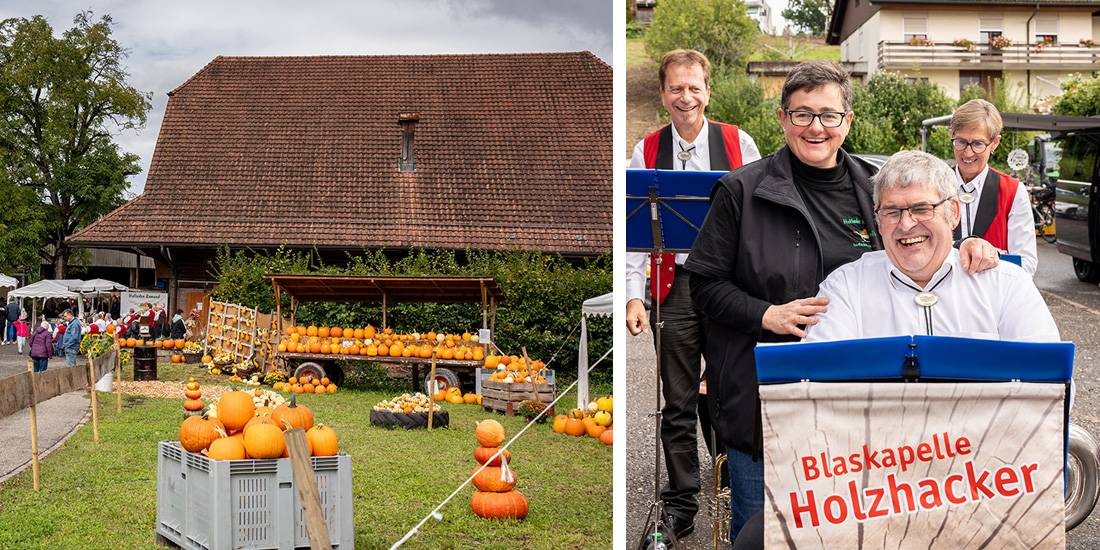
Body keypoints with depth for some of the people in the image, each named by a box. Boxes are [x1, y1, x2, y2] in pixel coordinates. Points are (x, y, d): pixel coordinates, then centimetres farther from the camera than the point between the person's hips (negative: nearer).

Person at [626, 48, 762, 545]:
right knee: (678, 405, 6)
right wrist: (634, 296, -5)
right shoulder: (647, 151, 5)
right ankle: (679, 505, 17)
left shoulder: (739, 143, 4)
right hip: (676, 287, 1)